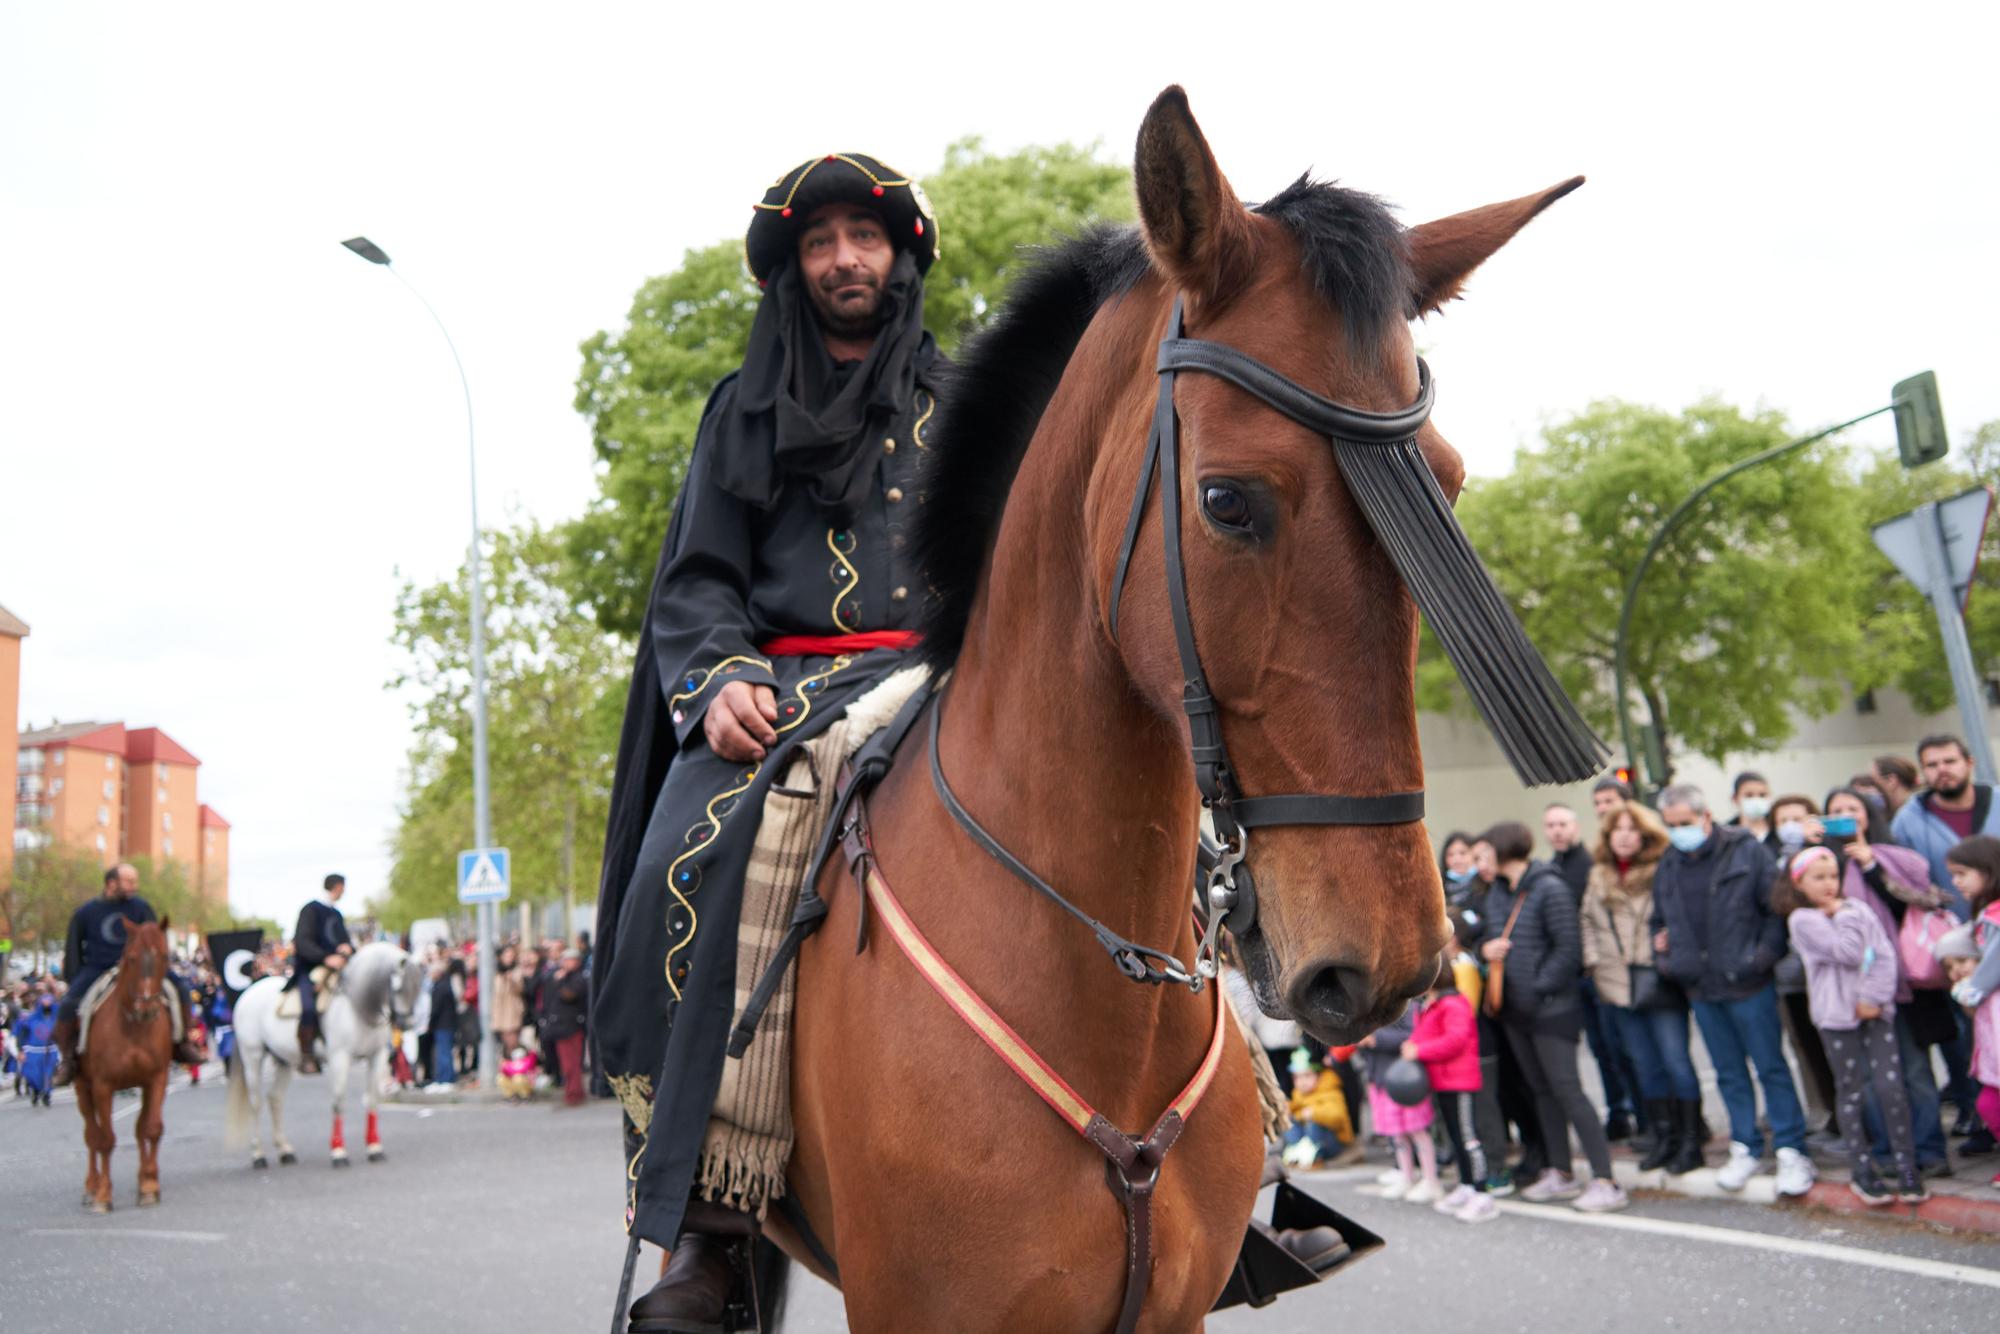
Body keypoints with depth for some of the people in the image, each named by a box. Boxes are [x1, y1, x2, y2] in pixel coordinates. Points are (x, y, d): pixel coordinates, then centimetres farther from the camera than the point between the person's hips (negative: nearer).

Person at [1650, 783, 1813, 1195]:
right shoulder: (1668, 866, 9)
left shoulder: (1746, 852, -7)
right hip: (1700, 990, 5)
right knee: (1729, 1074, 13)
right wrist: (1663, 958, 8)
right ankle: (1745, 1149, 23)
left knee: (1771, 1067, 2)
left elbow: (1778, 907, -7)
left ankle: (1792, 1152, 10)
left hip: (1748, 986, -5)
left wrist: (1765, 955, -14)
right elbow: (1659, 922, 22)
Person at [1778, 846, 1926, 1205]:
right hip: (1838, 1016, -3)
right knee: (1851, 1094, 4)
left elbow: (1885, 955, 1)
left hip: (1875, 1010, 3)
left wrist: (1874, 998, -9)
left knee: (1891, 1087, -3)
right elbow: (1848, 953, -16)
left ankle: (1907, 1168, 7)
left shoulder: (1857, 909, 7)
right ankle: (1863, 1174, 14)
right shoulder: (1803, 920, -6)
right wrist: (1844, 917, -4)